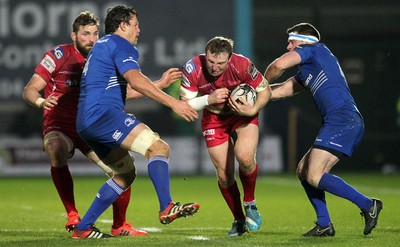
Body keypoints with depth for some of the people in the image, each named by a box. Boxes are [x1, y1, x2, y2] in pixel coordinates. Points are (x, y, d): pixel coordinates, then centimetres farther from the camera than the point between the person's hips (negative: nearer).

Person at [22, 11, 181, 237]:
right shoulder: (59, 55, -10)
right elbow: (29, 91, -10)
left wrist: (160, 84, 6)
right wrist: (41, 101, -33)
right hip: (59, 127, -4)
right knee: (58, 151, -38)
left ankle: (119, 226, 16)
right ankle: (72, 216, -26)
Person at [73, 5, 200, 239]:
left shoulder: (102, 45, 29)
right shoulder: (120, 44, -3)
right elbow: (135, 80, -22)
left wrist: (160, 84, 42)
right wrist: (172, 102, -27)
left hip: (86, 123, 10)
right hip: (103, 114, -10)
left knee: (126, 173, 17)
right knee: (158, 147, -19)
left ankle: (83, 228, 14)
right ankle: (167, 208, -35)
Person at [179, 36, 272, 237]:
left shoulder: (242, 65, -28)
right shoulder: (192, 69, -25)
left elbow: (265, 90, -12)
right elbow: (184, 103, -15)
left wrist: (253, 109, -28)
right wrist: (208, 99, -31)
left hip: (242, 114, -2)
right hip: (213, 119, 2)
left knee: (245, 157, -28)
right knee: (224, 175, 0)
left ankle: (250, 204, 0)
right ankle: (239, 220, 24)